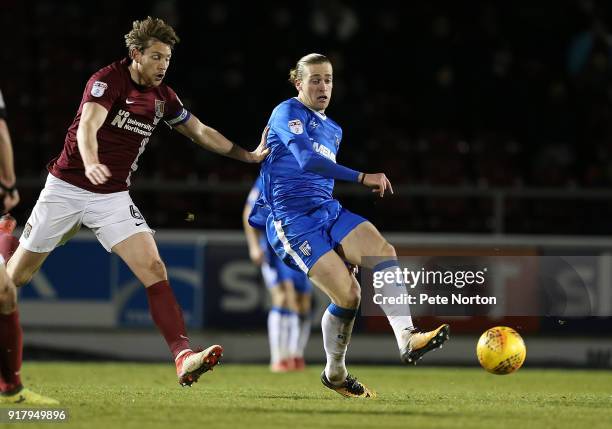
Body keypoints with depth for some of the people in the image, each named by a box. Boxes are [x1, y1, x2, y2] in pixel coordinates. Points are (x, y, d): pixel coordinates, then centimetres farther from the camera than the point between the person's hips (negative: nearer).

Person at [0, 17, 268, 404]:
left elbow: (201, 132, 21)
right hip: (67, 188, -4)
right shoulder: (107, 80, -14)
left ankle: (184, 357, -25)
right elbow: (87, 126, -32)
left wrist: (249, 155, 19)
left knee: (154, 269, -16)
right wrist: (91, 164, -51)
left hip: (113, 198, 4)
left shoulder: (162, 96, 5)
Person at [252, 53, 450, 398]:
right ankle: (335, 374, 2)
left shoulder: (334, 130, 20)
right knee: (348, 293, -19)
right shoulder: (288, 114, -7)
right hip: (292, 221, -7)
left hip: (328, 211, 7)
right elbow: (307, 161, -23)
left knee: (384, 251, -21)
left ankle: (408, 340, -32)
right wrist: (362, 178, -28)